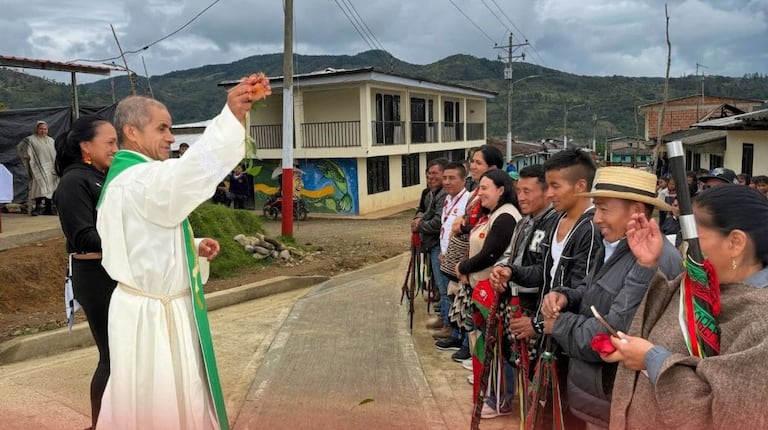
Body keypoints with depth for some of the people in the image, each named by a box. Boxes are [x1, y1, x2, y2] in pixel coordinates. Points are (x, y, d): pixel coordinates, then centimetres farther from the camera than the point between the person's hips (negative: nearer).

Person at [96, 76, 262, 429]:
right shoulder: (136, 180, -21)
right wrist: (231, 117, -53)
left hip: (156, 306, 10)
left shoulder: (134, 178, 14)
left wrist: (193, 248, 5)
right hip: (153, 315, -10)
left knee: (154, 401, 24)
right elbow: (190, 171, -43)